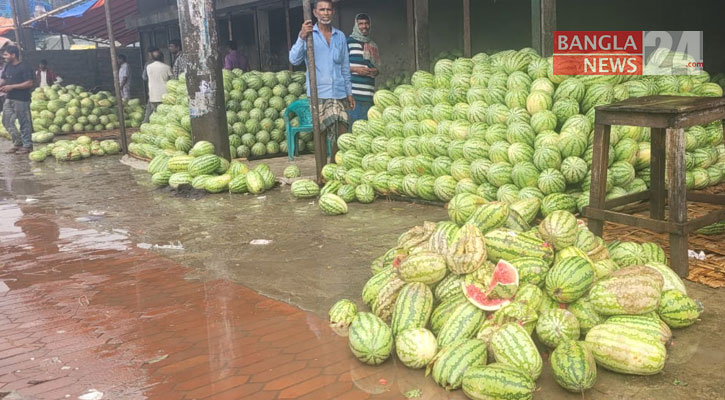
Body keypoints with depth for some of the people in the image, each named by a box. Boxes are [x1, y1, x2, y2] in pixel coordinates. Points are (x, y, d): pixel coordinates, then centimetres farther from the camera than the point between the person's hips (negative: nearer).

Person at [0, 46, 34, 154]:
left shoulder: (24, 67, -12)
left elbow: (29, 83, -18)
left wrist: (12, 86, -20)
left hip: (21, 99, -9)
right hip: (9, 98, 9)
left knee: (24, 122, -1)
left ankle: (27, 145, 9)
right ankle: (18, 143, 23)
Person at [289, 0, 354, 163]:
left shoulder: (340, 36, 12)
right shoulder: (309, 34, 1)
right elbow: (294, 60, -11)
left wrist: (349, 93, 16)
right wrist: (302, 37, -24)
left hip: (338, 93, 3)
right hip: (318, 93, -3)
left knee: (341, 135, 2)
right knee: (321, 134, 1)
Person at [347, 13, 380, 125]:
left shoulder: (372, 46, 21)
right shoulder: (348, 41, 2)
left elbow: (376, 66, 31)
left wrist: (375, 72, 8)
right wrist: (355, 69, -12)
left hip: (369, 93, 6)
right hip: (353, 92, -5)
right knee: (353, 123, -10)